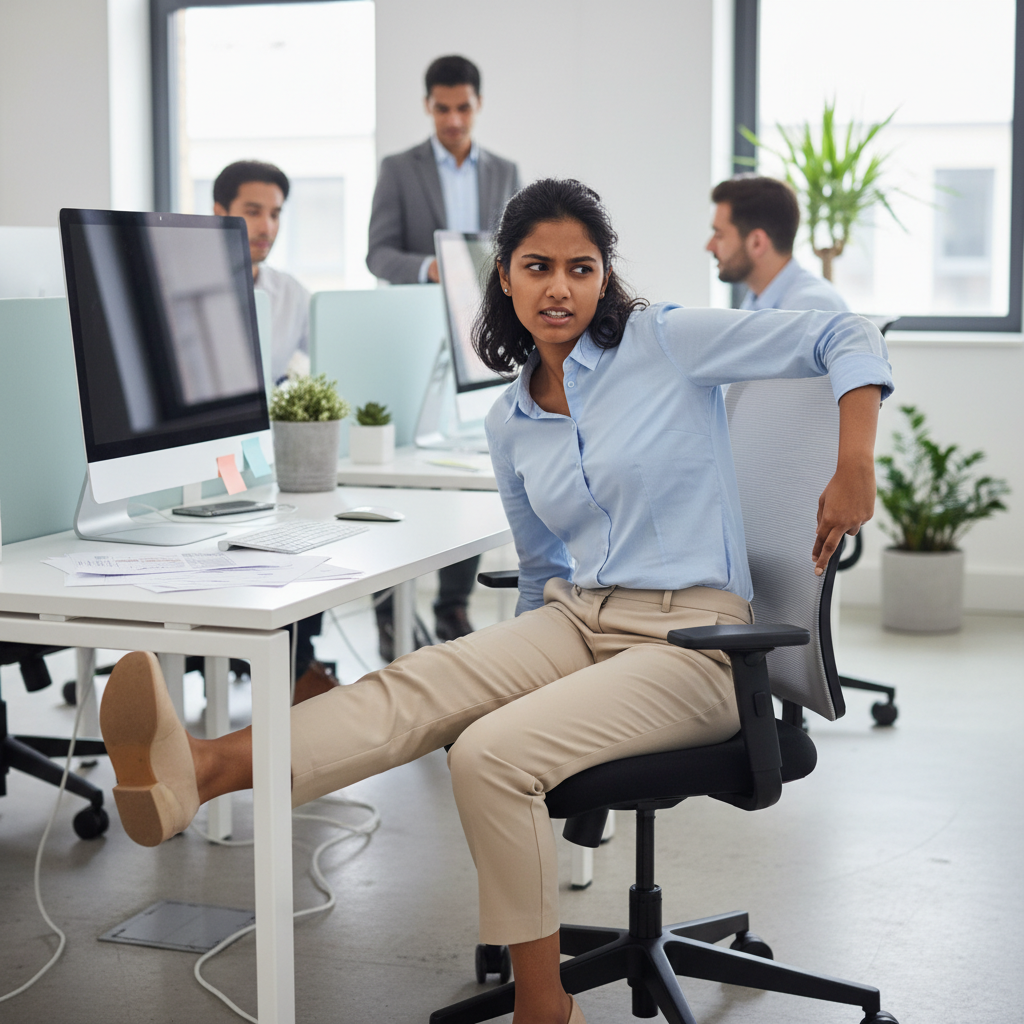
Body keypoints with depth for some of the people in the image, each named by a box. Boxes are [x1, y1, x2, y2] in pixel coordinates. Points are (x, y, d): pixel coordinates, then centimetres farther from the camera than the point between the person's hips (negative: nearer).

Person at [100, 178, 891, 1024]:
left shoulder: (666, 340, -4)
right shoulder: (511, 423, 13)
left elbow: (850, 340, -4)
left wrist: (854, 469, -14)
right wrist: (523, 669, 17)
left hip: (689, 638, -5)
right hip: (573, 621, 6)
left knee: (492, 753, -29)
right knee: (419, 684, -23)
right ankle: (201, 770, -44)